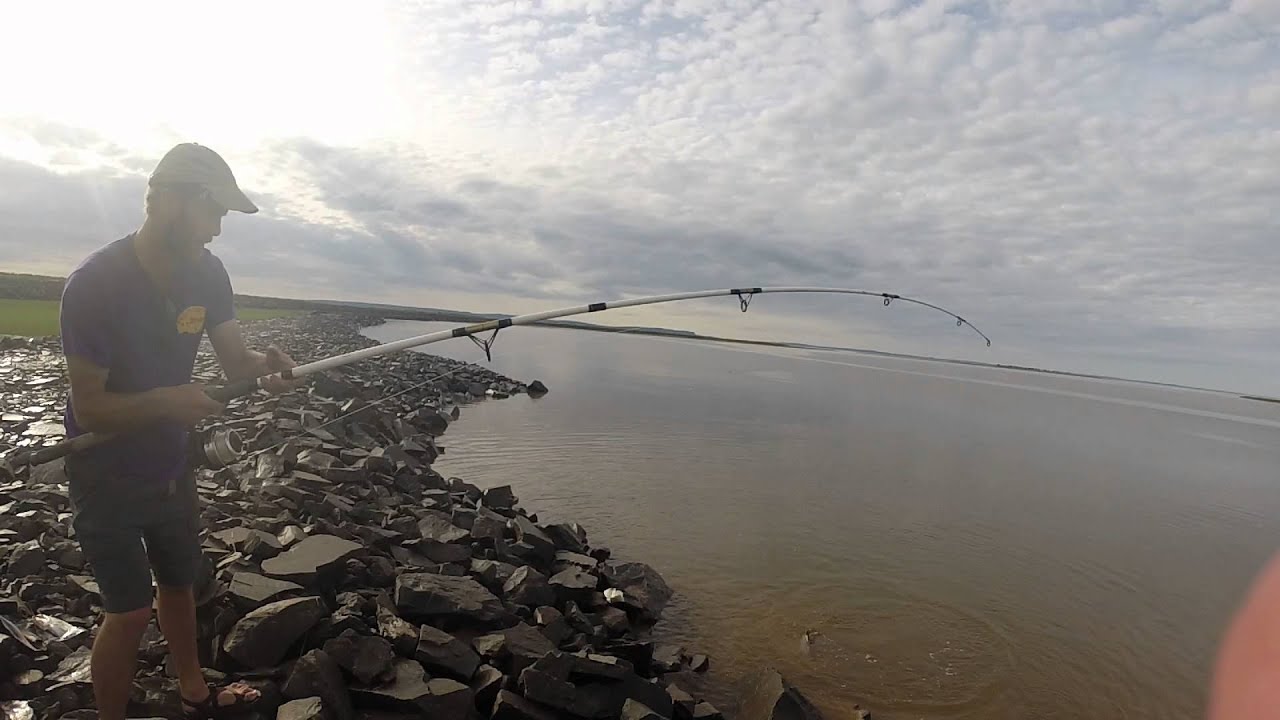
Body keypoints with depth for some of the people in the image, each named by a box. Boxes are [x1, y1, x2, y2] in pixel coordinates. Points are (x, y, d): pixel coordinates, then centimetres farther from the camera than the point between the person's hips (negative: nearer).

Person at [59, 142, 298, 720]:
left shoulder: (206, 272, -9)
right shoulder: (94, 283, -25)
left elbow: (233, 359, -7)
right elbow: (88, 408, -24)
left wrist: (264, 362, -29)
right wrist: (163, 401, -42)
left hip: (169, 465, 6)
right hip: (106, 474, -6)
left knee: (178, 581, 20)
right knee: (130, 611, -2)